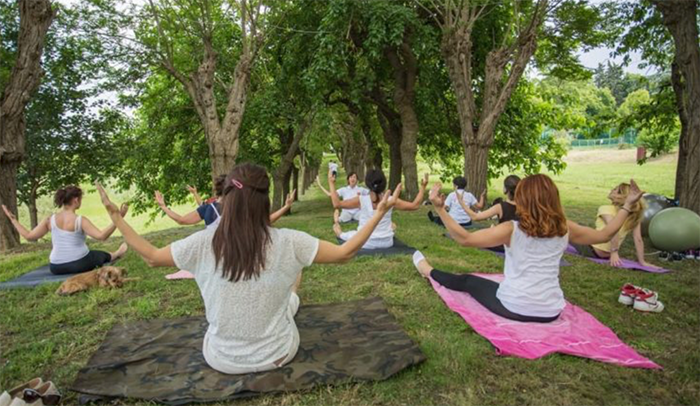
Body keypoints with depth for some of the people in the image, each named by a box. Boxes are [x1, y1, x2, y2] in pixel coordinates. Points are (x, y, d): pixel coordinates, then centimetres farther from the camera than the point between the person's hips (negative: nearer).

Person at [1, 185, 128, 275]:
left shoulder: (50, 220, -4)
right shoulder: (80, 220, -19)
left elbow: (29, 236, 1)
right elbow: (101, 236, -27)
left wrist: (12, 219, 13)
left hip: (56, 268, 4)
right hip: (80, 264, -4)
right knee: (102, 255, 30)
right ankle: (116, 255, 59)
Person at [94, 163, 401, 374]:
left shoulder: (202, 243, -18)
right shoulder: (288, 242, -22)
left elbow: (150, 257, -1)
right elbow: (344, 253, -12)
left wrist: (116, 217, 10)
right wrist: (379, 213, -5)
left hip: (222, 359, 1)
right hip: (278, 355, -1)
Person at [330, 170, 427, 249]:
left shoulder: (361, 200, -18)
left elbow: (337, 204, -19)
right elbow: (415, 205, -7)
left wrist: (331, 184, -11)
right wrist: (422, 187, 3)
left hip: (366, 243, -2)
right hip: (387, 242, 2)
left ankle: (340, 234, 60)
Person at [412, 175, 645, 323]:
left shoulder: (512, 229, -16)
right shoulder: (564, 229, -3)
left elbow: (465, 239, -22)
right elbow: (604, 235, 13)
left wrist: (440, 209, -22)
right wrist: (628, 206, 22)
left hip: (513, 308, -3)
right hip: (551, 312, 3)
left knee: (466, 281, 22)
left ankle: (428, 271, 43)